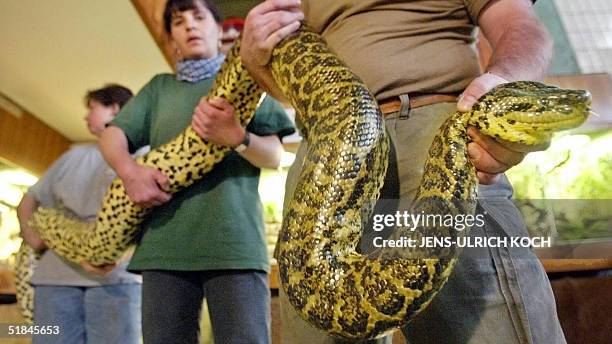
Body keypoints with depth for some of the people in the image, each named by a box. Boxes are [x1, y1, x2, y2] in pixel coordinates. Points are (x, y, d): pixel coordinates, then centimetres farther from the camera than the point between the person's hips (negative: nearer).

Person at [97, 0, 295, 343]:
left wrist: (236, 137, -15)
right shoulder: (159, 87, 23)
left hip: (234, 241, -2)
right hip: (165, 244, 3)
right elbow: (112, 135, 13)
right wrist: (129, 170, -10)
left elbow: (274, 156, 6)